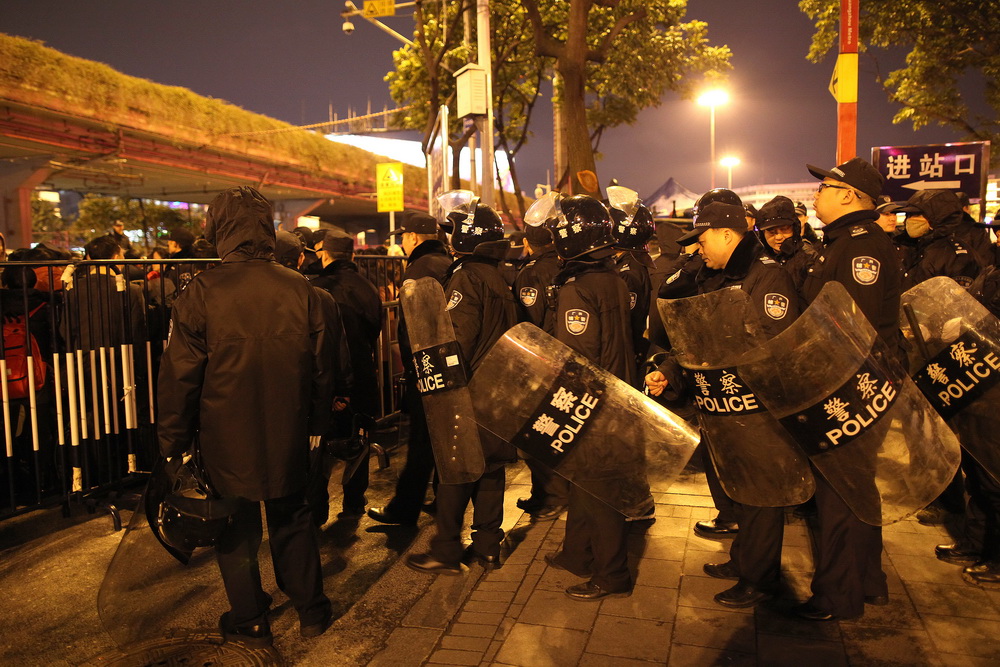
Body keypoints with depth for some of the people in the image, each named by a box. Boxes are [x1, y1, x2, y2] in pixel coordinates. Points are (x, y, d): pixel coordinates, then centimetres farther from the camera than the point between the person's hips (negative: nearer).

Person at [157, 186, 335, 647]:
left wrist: (174, 441, 1)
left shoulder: (203, 292, -14)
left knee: (236, 528, 14)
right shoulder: (300, 289, -6)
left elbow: (180, 374, -10)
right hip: (288, 436, 3)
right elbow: (320, 367, 1)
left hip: (226, 438, -2)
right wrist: (317, 425, 14)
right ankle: (311, 610, 30)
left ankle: (249, 621, 27)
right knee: (292, 521, 19)